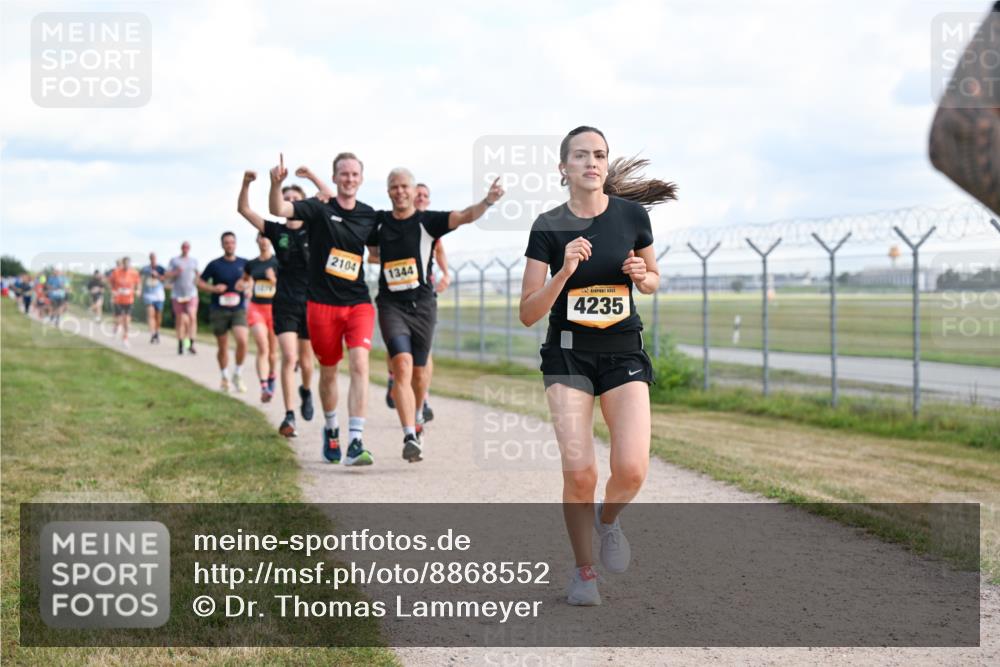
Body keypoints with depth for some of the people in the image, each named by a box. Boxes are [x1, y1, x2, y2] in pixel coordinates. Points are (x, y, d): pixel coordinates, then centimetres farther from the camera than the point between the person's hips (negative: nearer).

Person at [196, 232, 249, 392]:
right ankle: (224, 377, 29)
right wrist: (213, 288, -13)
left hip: (238, 309, 0)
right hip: (219, 311, 0)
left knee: (242, 341, -19)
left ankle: (238, 375, 0)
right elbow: (200, 282, 6)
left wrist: (246, 286, -7)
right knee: (223, 347, 7)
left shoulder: (244, 264, 4)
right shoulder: (215, 264, 0)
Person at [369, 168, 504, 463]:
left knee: (419, 371, 10)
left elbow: (464, 216, -17)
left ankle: (415, 418, 39)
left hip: (422, 304, 0)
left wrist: (487, 201, -34)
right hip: (391, 304, 0)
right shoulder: (379, 222, 5)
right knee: (402, 366, -17)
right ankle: (410, 437, -24)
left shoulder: (427, 221, -2)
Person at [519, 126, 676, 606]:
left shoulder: (632, 215, -2)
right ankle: (583, 569, 10)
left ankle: (607, 519, 19)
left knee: (631, 469, -16)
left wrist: (642, 276, -8)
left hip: (624, 353, 1)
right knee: (578, 472, -13)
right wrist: (564, 272, -22)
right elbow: (528, 314, -7)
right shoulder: (549, 226, -6)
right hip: (568, 354, -1)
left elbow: (653, 278, 15)